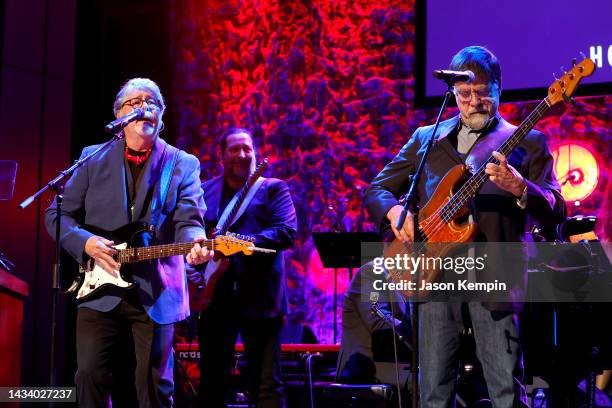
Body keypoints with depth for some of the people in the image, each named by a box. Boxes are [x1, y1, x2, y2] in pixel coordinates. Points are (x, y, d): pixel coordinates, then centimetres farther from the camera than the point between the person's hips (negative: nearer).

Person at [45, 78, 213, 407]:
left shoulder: (183, 165, 5)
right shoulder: (93, 159, 8)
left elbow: (189, 220, -8)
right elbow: (57, 214, 7)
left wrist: (194, 245, -31)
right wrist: (86, 243, -12)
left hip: (156, 293, -1)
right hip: (100, 289, 1)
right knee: (91, 376, -3)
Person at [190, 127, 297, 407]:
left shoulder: (272, 188, 5)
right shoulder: (204, 192, 15)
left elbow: (287, 232, -9)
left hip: (260, 298, -3)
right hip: (214, 297, 3)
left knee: (267, 385, -5)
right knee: (211, 384, 9)